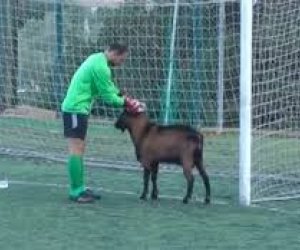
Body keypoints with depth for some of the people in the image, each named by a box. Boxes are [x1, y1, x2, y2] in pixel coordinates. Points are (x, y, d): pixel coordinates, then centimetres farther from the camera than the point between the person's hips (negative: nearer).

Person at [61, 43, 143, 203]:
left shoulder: (97, 59, 12)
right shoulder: (101, 67, -19)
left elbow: (108, 86, 21)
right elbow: (108, 97, -13)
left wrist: (124, 97, 10)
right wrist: (125, 103, 1)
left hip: (76, 108, 10)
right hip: (76, 109, -10)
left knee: (80, 149, 11)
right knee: (76, 150, -10)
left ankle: (79, 188, 14)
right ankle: (76, 191, -10)